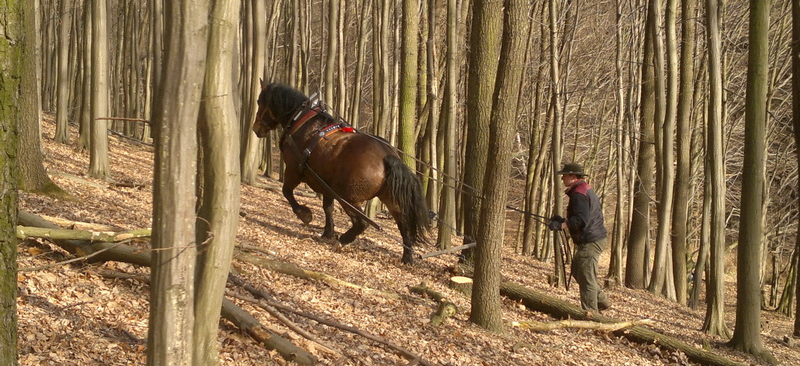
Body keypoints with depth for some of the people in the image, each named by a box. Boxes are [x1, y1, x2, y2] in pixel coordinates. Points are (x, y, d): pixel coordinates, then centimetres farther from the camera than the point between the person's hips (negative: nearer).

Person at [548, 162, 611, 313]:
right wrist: (563, 220, 18)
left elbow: (581, 219, -26)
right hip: (594, 238, 11)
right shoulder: (586, 190, 17)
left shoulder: (579, 193, -17)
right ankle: (602, 301, 26)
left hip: (590, 241, -11)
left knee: (586, 278, -5)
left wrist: (561, 225, -23)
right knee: (577, 271, 21)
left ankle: (590, 312, 1)